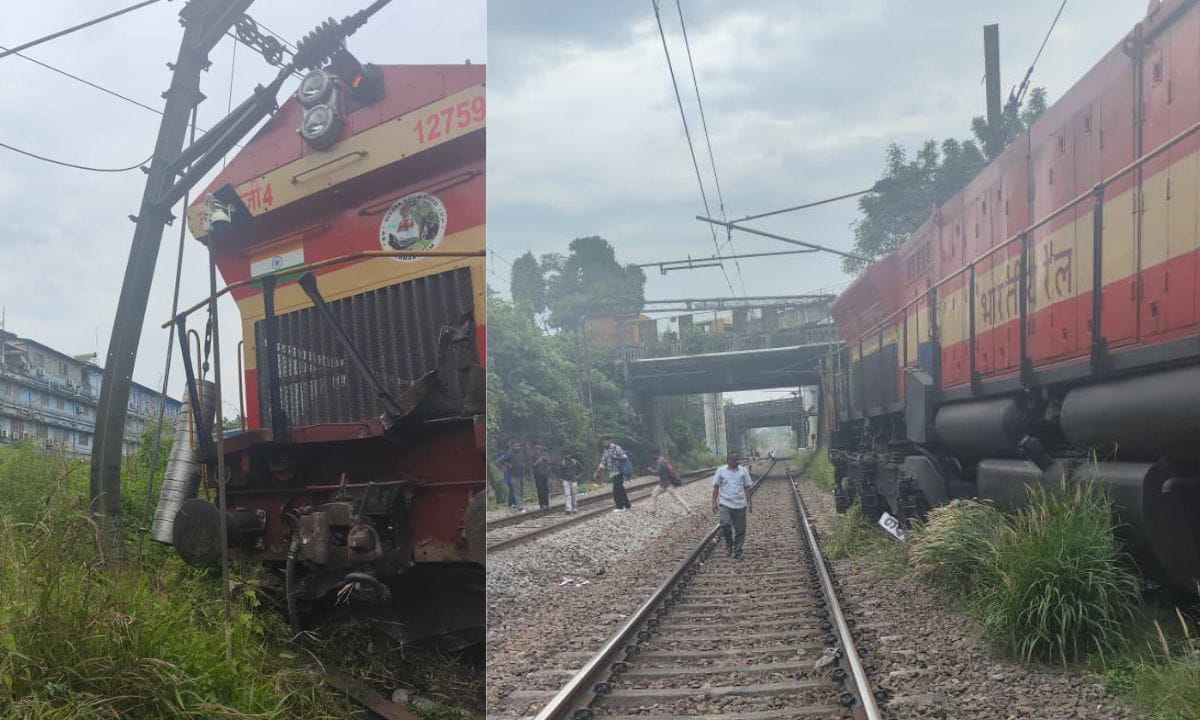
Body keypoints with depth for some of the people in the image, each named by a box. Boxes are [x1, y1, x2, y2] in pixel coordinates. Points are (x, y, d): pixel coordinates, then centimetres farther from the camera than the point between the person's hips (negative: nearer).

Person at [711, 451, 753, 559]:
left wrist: (748, 502, 6)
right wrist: (714, 502, 0)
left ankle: (737, 551, 15)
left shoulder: (743, 471, 8)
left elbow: (747, 487, 12)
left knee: (740, 530, 2)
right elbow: (716, 487, 6)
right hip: (725, 504, -2)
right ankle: (728, 544, 5)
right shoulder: (721, 470, 3)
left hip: (740, 505, 2)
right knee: (725, 525, -19)